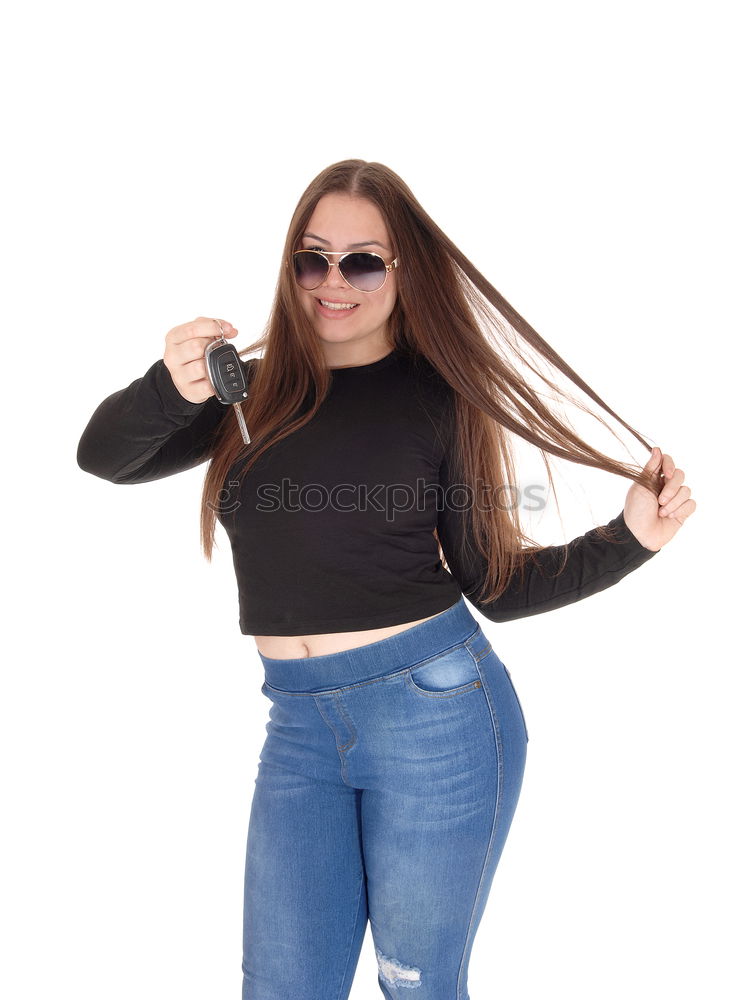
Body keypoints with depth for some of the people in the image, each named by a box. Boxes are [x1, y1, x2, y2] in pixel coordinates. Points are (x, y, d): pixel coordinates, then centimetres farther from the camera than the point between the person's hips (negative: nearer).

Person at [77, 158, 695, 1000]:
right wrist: (167, 390, -20)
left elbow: (497, 584, 1)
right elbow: (105, 457, 0)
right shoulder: (254, 391, 6)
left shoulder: (440, 399, -2)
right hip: (298, 723, 3)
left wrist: (627, 539, -11)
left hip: (435, 709, -3)